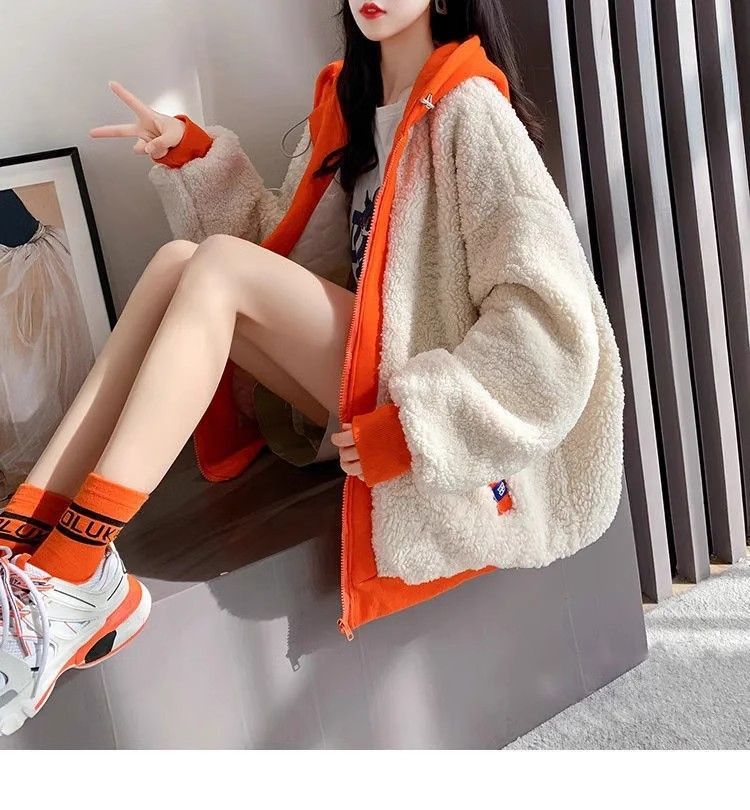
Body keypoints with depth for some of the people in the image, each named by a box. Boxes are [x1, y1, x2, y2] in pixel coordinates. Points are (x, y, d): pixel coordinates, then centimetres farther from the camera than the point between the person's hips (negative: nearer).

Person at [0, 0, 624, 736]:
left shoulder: (468, 109, -10)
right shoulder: (348, 104, 15)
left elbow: (551, 312, -20)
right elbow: (292, 248, 15)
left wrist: (414, 426, -24)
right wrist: (193, 154, 5)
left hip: (425, 430, -7)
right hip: (358, 398, 7)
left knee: (220, 266, -20)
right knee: (176, 262, -10)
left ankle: (73, 575, -26)